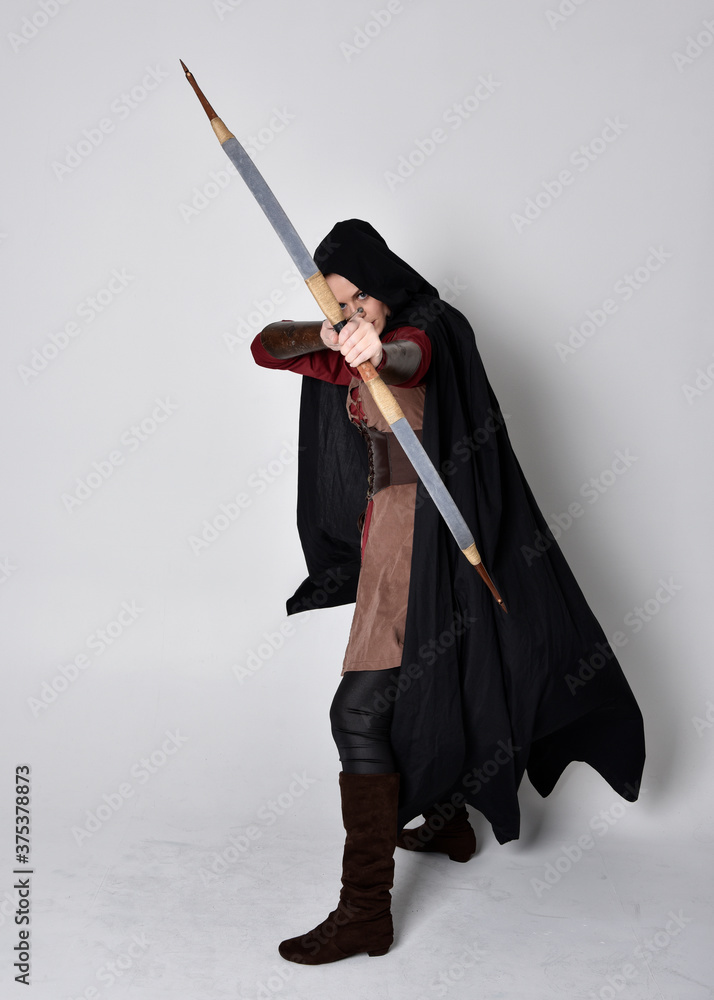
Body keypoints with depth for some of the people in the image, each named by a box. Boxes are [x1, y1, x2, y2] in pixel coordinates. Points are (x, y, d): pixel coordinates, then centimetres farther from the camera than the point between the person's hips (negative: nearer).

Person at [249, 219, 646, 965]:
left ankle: (366, 911, -6)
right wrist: (324, 335, -7)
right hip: (388, 529, 9)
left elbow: (407, 360, -39)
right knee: (413, 687, 22)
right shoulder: (352, 353, 12)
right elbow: (265, 349, 9)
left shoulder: (423, 331, -13)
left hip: (418, 534, -9)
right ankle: (449, 822, 43)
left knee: (360, 712, -12)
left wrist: (377, 351, -61)